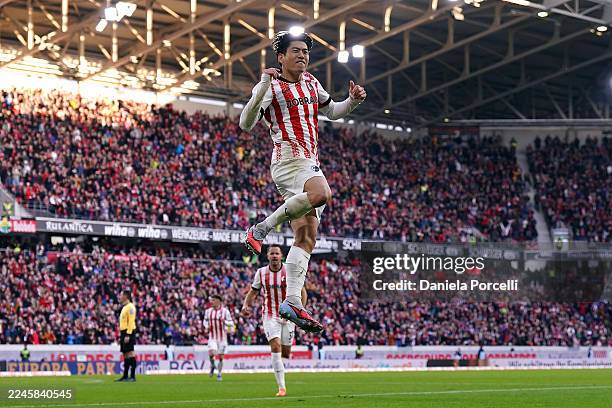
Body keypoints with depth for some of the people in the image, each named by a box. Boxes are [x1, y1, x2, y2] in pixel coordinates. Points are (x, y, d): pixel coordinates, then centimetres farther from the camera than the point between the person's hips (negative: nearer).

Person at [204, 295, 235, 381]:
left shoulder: (225, 311, -5)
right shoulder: (208, 311, 4)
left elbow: (231, 323, -1)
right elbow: (205, 320, 20)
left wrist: (224, 321, -20)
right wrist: (207, 326, 0)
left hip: (222, 337, -1)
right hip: (212, 337, 1)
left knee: (221, 357, 3)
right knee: (211, 352, -22)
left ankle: (219, 374, 19)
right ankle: (212, 366, 8)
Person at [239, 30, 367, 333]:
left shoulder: (310, 82, 19)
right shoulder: (271, 86, -4)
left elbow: (331, 112, 34)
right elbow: (246, 124, -14)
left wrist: (353, 101, 13)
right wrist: (264, 86, -25)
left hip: (311, 164, 8)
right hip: (289, 158, -8)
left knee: (307, 237, 1)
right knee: (321, 194, -37)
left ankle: (292, 302, -2)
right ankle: (261, 229, -24)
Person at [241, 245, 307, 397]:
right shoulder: (261, 273, 0)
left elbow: (302, 291, 1)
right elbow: (253, 292, 10)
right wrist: (246, 305, -9)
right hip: (270, 316, 0)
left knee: (285, 353, 3)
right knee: (275, 347, -19)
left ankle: (279, 363, 43)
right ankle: (281, 387, -18)